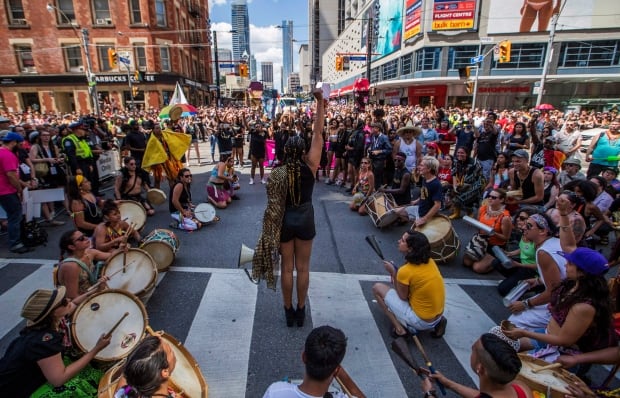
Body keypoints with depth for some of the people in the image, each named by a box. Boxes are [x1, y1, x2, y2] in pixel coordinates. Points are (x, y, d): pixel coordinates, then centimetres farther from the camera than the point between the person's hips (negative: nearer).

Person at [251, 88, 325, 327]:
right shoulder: (310, 166, -14)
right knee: (303, 267, 13)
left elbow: (273, 206, -7)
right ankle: (301, 311, 26)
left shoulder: (277, 174, -13)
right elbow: (318, 134, -12)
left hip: (284, 221, 0)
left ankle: (289, 312, 26)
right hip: (305, 219, 0)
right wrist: (320, 102, -9)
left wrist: (271, 229, 6)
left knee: (287, 267, 12)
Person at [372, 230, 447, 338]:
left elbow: (402, 297, -9)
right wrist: (397, 275, 4)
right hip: (437, 315, 7)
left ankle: (399, 327, -2)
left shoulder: (405, 271, -23)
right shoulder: (429, 261, -2)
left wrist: (393, 273, -7)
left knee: (377, 288, -1)